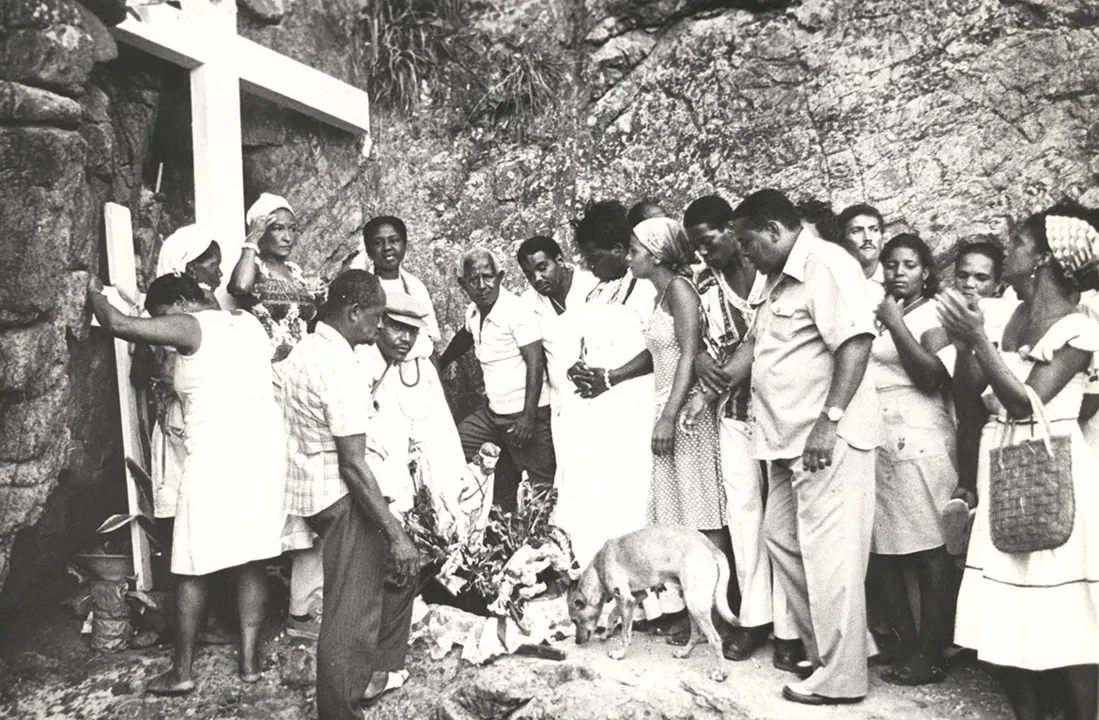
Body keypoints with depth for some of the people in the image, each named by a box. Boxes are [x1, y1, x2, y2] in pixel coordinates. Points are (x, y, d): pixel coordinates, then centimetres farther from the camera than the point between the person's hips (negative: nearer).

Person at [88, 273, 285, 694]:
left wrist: (94, 294, 9)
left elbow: (117, 325, -10)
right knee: (252, 560, 12)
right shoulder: (249, 322, 14)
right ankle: (250, 659, 15)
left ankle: (181, 671, 14)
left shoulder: (189, 327, -6)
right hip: (265, 450, 7)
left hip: (215, 458, -6)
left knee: (193, 567, 6)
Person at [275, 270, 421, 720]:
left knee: (399, 569, 22)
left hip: (307, 488, 10)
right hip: (342, 497, -10)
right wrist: (397, 534, -22)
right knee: (351, 615, -2)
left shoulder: (302, 351, 8)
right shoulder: (342, 368, -21)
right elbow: (353, 466, -24)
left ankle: (377, 671, 31)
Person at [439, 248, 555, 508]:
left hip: (524, 414, -8)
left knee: (542, 485, -7)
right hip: (492, 411, 8)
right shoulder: (473, 313, 6)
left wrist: (528, 417, -25)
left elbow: (535, 363, -20)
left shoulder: (517, 311, -16)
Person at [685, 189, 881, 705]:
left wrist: (829, 421, -24)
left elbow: (856, 341, -21)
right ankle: (819, 649, 27)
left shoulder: (826, 265, -12)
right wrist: (710, 392, 19)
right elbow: (756, 344, 26)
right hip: (789, 439, 10)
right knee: (781, 537, 14)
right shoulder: (779, 279, 19)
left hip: (827, 439, -10)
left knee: (828, 554, -4)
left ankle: (839, 677, 8)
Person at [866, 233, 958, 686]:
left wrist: (895, 323, -10)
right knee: (879, 551, 6)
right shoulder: (877, 313, 18)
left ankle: (928, 657, 5)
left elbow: (932, 375, -13)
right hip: (873, 442, 6)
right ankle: (905, 645, 18)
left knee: (928, 549, -3)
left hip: (917, 441, -6)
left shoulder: (934, 314, 2)